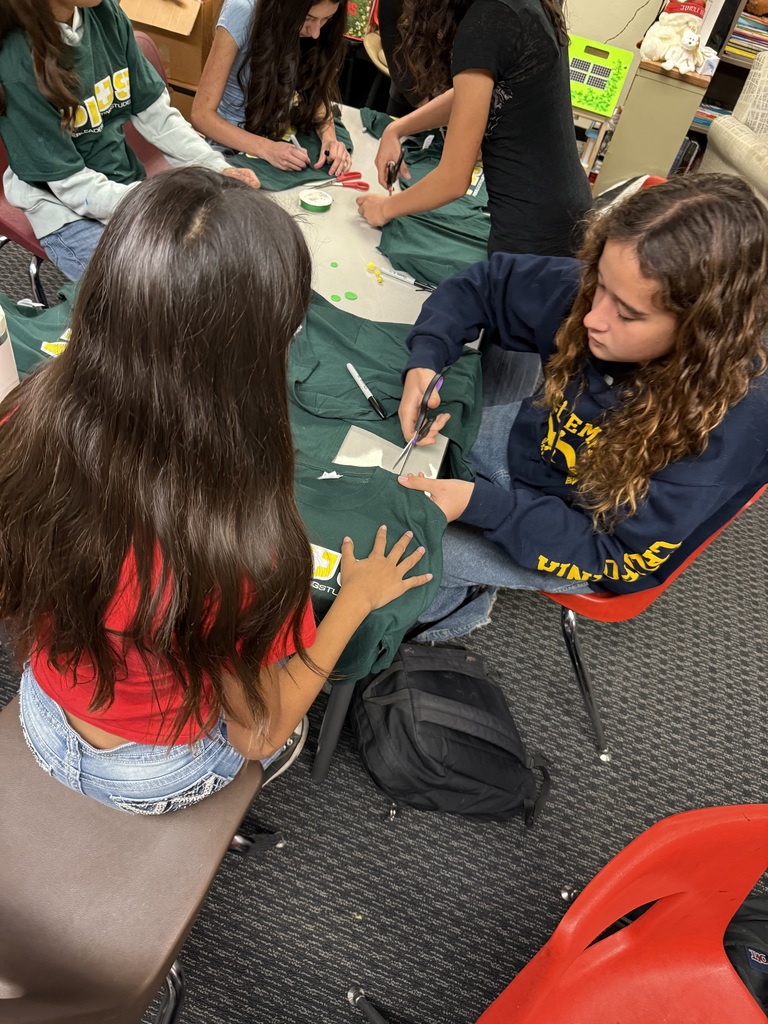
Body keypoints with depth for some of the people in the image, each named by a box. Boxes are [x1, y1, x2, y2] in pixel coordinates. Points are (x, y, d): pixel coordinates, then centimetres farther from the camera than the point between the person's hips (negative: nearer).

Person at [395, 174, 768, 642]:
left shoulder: (729, 425, -36)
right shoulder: (589, 288, -22)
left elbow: (616, 559, -28)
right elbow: (486, 283, -5)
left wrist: (479, 503, -36)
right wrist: (425, 362, -23)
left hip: (590, 547, -5)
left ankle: (457, 606, 23)